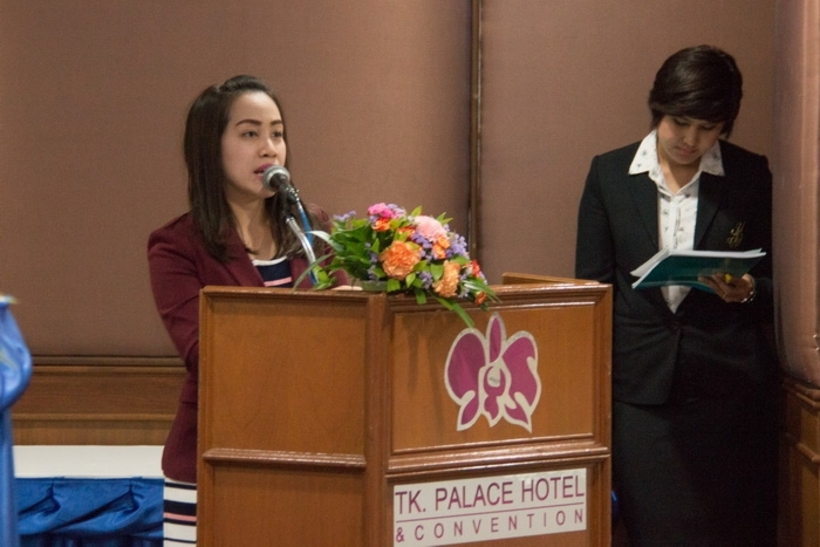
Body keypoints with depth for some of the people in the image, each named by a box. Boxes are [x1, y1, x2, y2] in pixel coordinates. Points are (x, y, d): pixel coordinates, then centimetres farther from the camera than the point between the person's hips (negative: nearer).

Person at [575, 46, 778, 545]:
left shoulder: (751, 177, 4)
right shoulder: (609, 175, 6)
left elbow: (774, 288, 9)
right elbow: (591, 286, 8)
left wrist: (747, 293, -14)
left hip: (731, 387, 0)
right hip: (641, 387, 0)